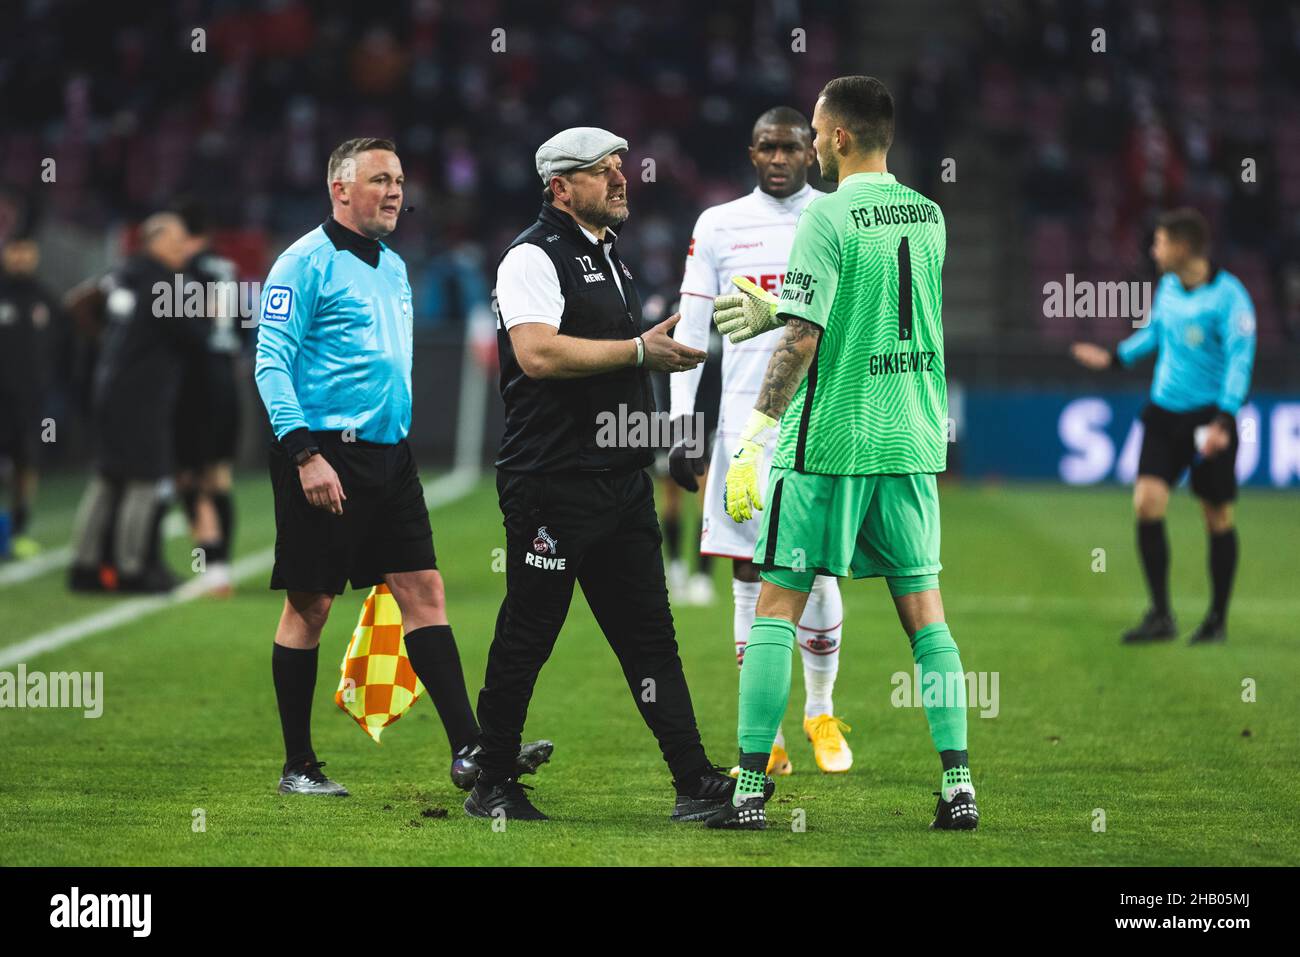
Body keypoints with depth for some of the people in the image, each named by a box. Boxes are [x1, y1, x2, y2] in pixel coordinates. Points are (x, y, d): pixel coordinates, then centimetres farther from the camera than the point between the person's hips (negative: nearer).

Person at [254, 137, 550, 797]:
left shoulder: (393, 267, 17)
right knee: (309, 606, -1)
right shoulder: (306, 263, -8)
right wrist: (306, 454, -22)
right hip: (325, 454, -7)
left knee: (424, 591, 0)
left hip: (390, 456, 7)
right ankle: (298, 767, 7)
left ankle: (468, 750, -4)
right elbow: (271, 365, -14)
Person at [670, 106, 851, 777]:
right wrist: (683, 426, 2)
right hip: (744, 414, 1)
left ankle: (821, 713, 19)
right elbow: (690, 332, 8)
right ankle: (766, 740, 5)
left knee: (814, 570, -4)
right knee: (750, 574, 0)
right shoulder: (719, 227, 7)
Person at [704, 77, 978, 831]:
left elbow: (803, 337, -17)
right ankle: (958, 785, 3)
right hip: (913, 443, 5)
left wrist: (753, 440, -16)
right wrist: (774, 309, 24)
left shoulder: (829, 217, -11)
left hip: (829, 443, -5)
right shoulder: (928, 217, 8)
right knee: (923, 607, 10)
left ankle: (751, 788, 0)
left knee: (778, 605, 2)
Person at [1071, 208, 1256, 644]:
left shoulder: (1228, 296, -16)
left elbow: (1240, 359, -20)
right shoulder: (1169, 287, 5)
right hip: (1165, 412, 6)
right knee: (1147, 502, -9)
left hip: (1208, 417, -6)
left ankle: (1218, 620, 19)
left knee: (1217, 516, 5)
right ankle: (1160, 616, -3)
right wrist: (1115, 358, 33)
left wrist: (1224, 421, -28)